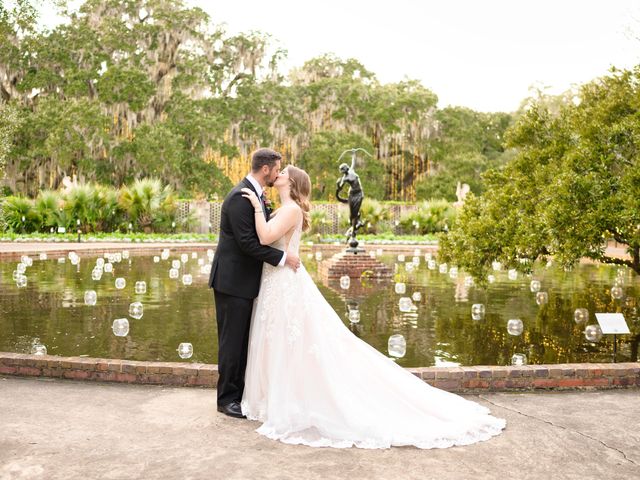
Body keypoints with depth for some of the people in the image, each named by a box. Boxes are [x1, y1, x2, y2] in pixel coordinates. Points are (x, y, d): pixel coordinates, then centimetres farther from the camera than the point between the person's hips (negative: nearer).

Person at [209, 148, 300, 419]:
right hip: (233, 280, -9)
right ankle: (226, 398, 14)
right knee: (232, 341, 1)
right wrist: (282, 258, -20)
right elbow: (247, 242, -24)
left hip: (244, 280, 9)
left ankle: (239, 391, 27)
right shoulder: (241, 196, -19)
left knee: (243, 340, 15)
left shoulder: (255, 194, 11)